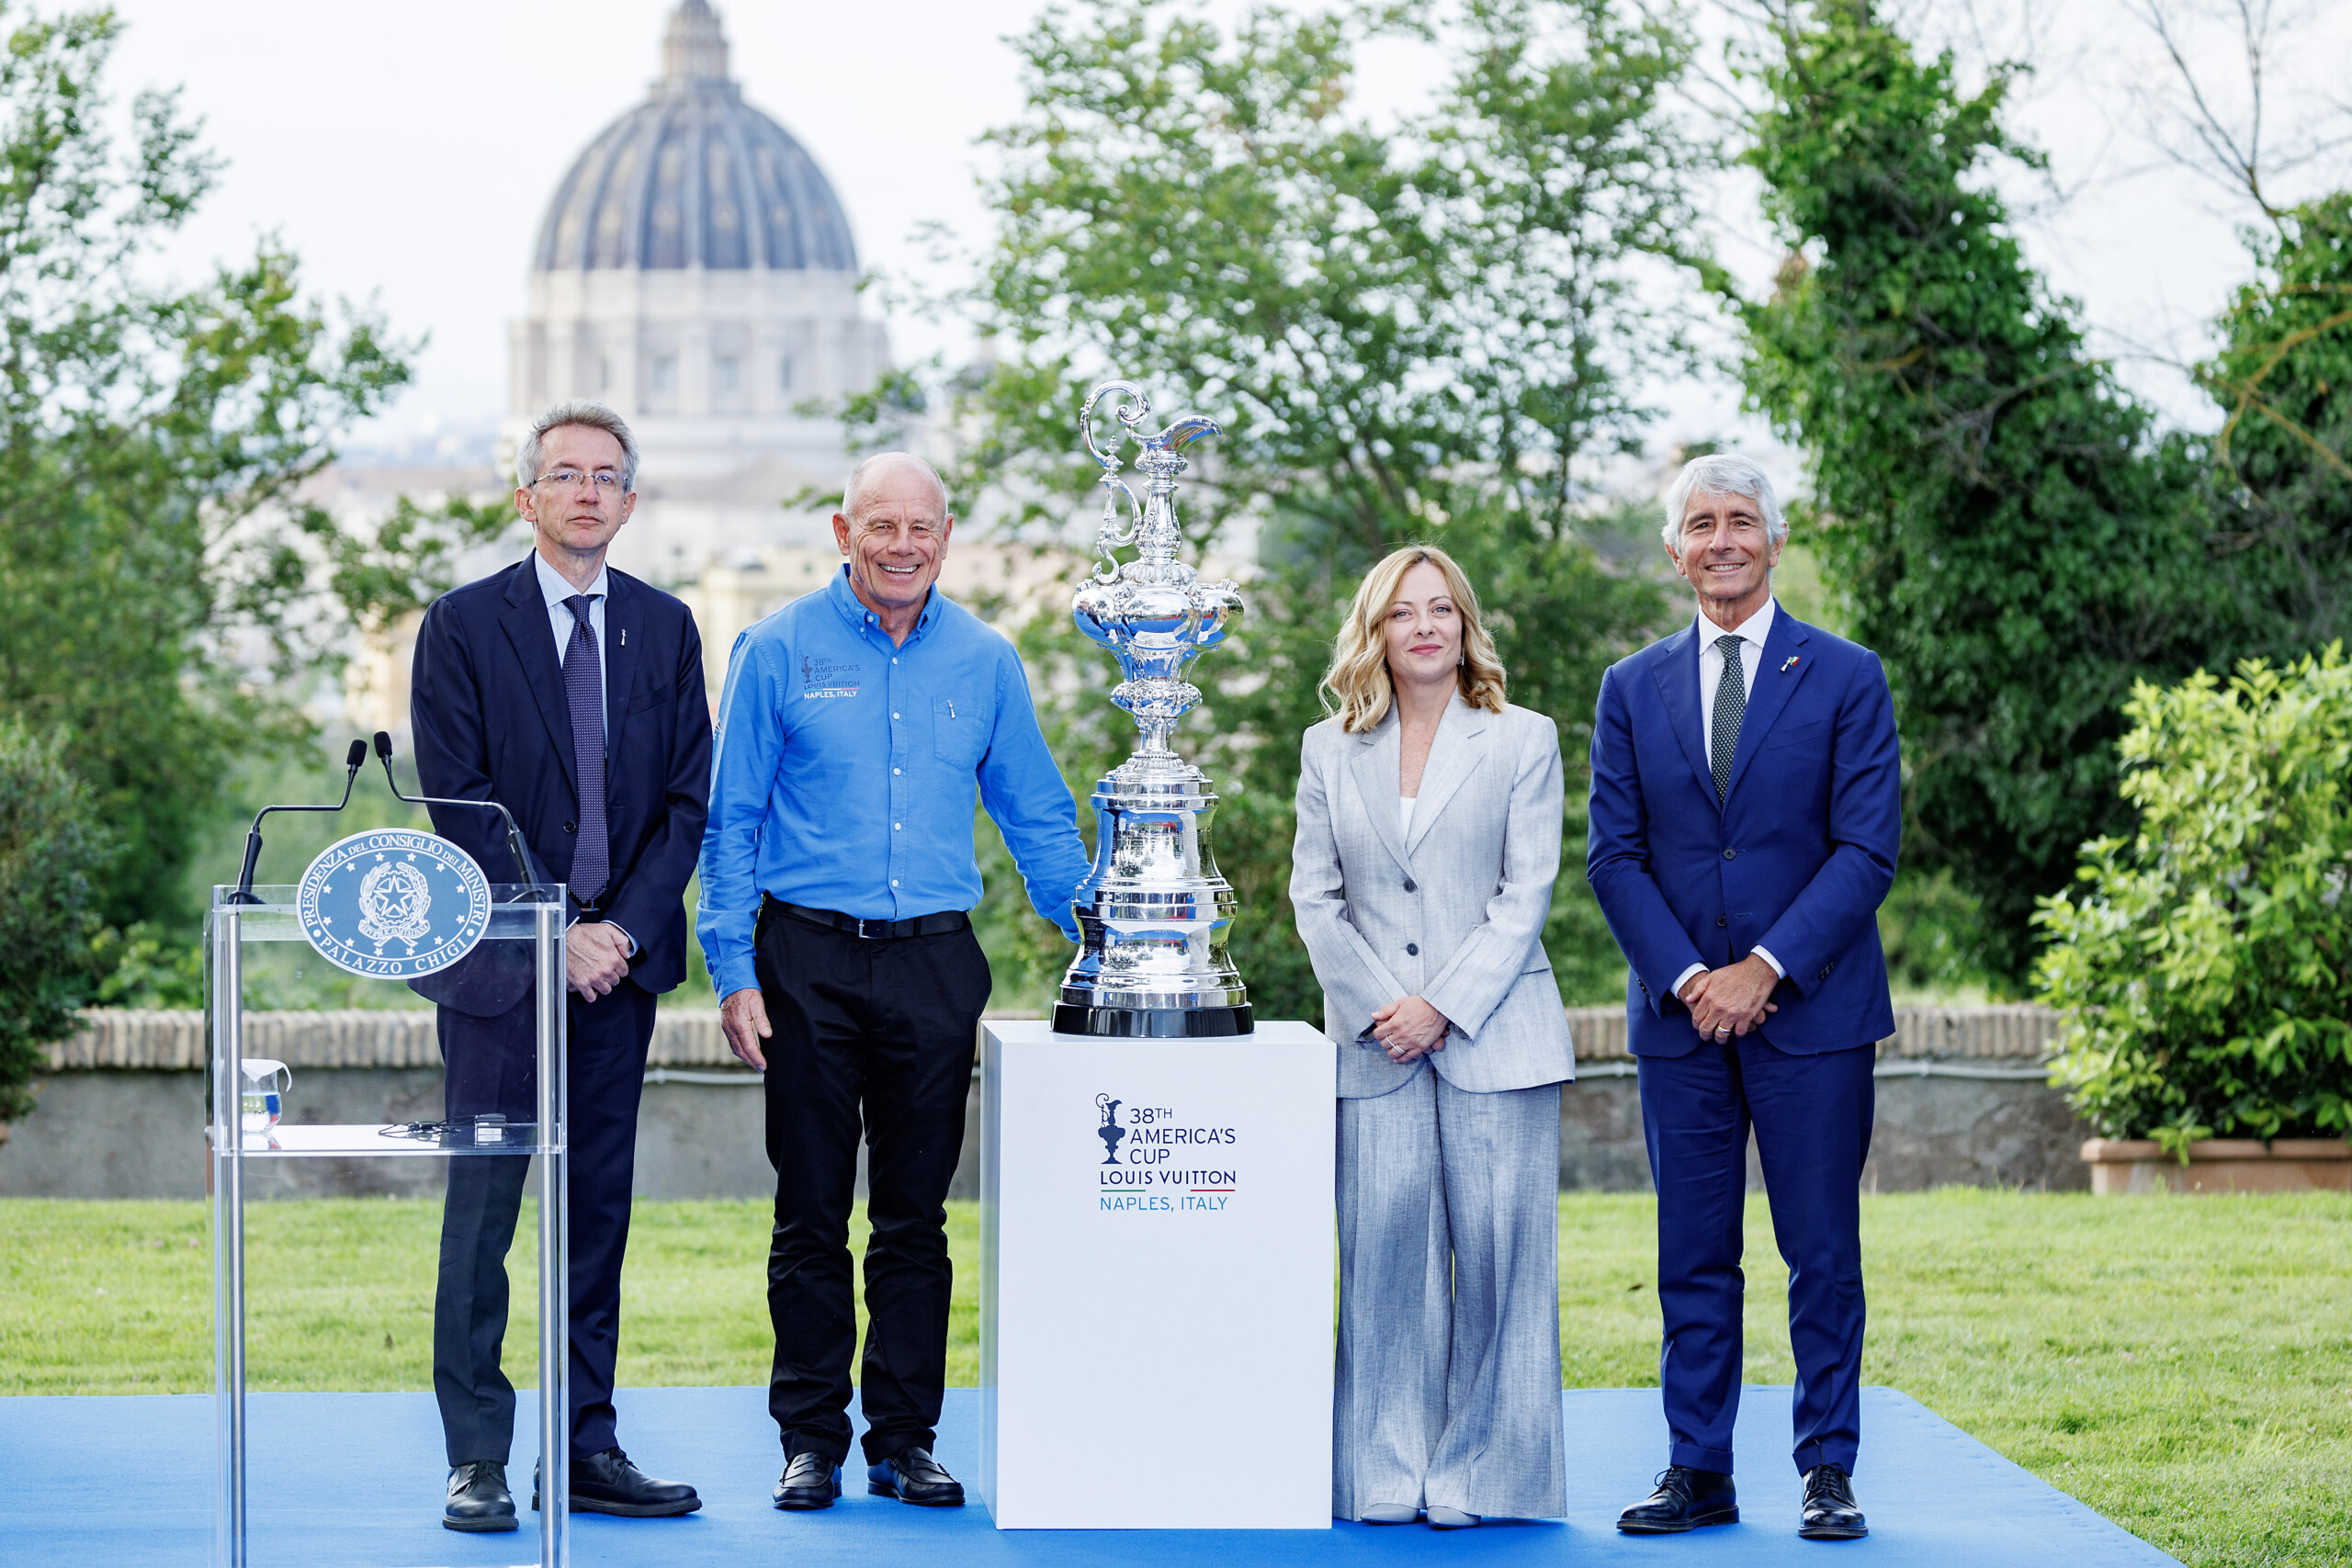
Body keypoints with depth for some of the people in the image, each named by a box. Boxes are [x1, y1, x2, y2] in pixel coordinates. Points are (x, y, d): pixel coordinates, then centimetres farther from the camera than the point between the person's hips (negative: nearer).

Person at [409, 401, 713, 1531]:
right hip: (500, 961, -4)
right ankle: (477, 1461, -1)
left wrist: (625, 927, -6)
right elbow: (460, 807, -6)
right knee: (484, 1205, -4)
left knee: (600, 1208, 6)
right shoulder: (462, 625, -1)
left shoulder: (664, 628, 10)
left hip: (620, 955, 4)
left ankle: (586, 1450, 10)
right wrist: (555, 935, -12)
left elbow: (687, 800, 7)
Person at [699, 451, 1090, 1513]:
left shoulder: (984, 661, 7)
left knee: (916, 1216, 6)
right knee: (811, 1215, 2)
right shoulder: (780, 652, 0)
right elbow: (731, 822, 1)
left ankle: (905, 1442, 13)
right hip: (810, 958, -2)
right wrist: (735, 971, -6)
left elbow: (1037, 818, 15)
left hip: (935, 962, 2)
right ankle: (811, 1441, 9)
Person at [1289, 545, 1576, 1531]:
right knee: (1383, 1252, -2)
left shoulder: (1523, 743, 5)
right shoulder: (1329, 751, 12)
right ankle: (1385, 1476, 4)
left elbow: (1526, 894, -1)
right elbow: (1314, 895, 8)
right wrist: (1379, 1005, -5)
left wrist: (1442, 1005, -10)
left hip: (1493, 1035, -2)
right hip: (1375, 1043, 2)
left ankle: (1478, 1470, 4)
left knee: (1495, 1246, -4)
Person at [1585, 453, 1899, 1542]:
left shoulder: (1845, 678, 2)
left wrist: (1765, 968, -13)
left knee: (1824, 1254, 0)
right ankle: (1698, 1473, 10)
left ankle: (1828, 1472, 7)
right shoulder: (1633, 689, 10)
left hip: (1811, 1008, -2)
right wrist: (1689, 979, -9)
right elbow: (1613, 855, 5)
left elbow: (1868, 847, -5)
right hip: (1679, 1014, 2)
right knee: (1693, 1257, 5)